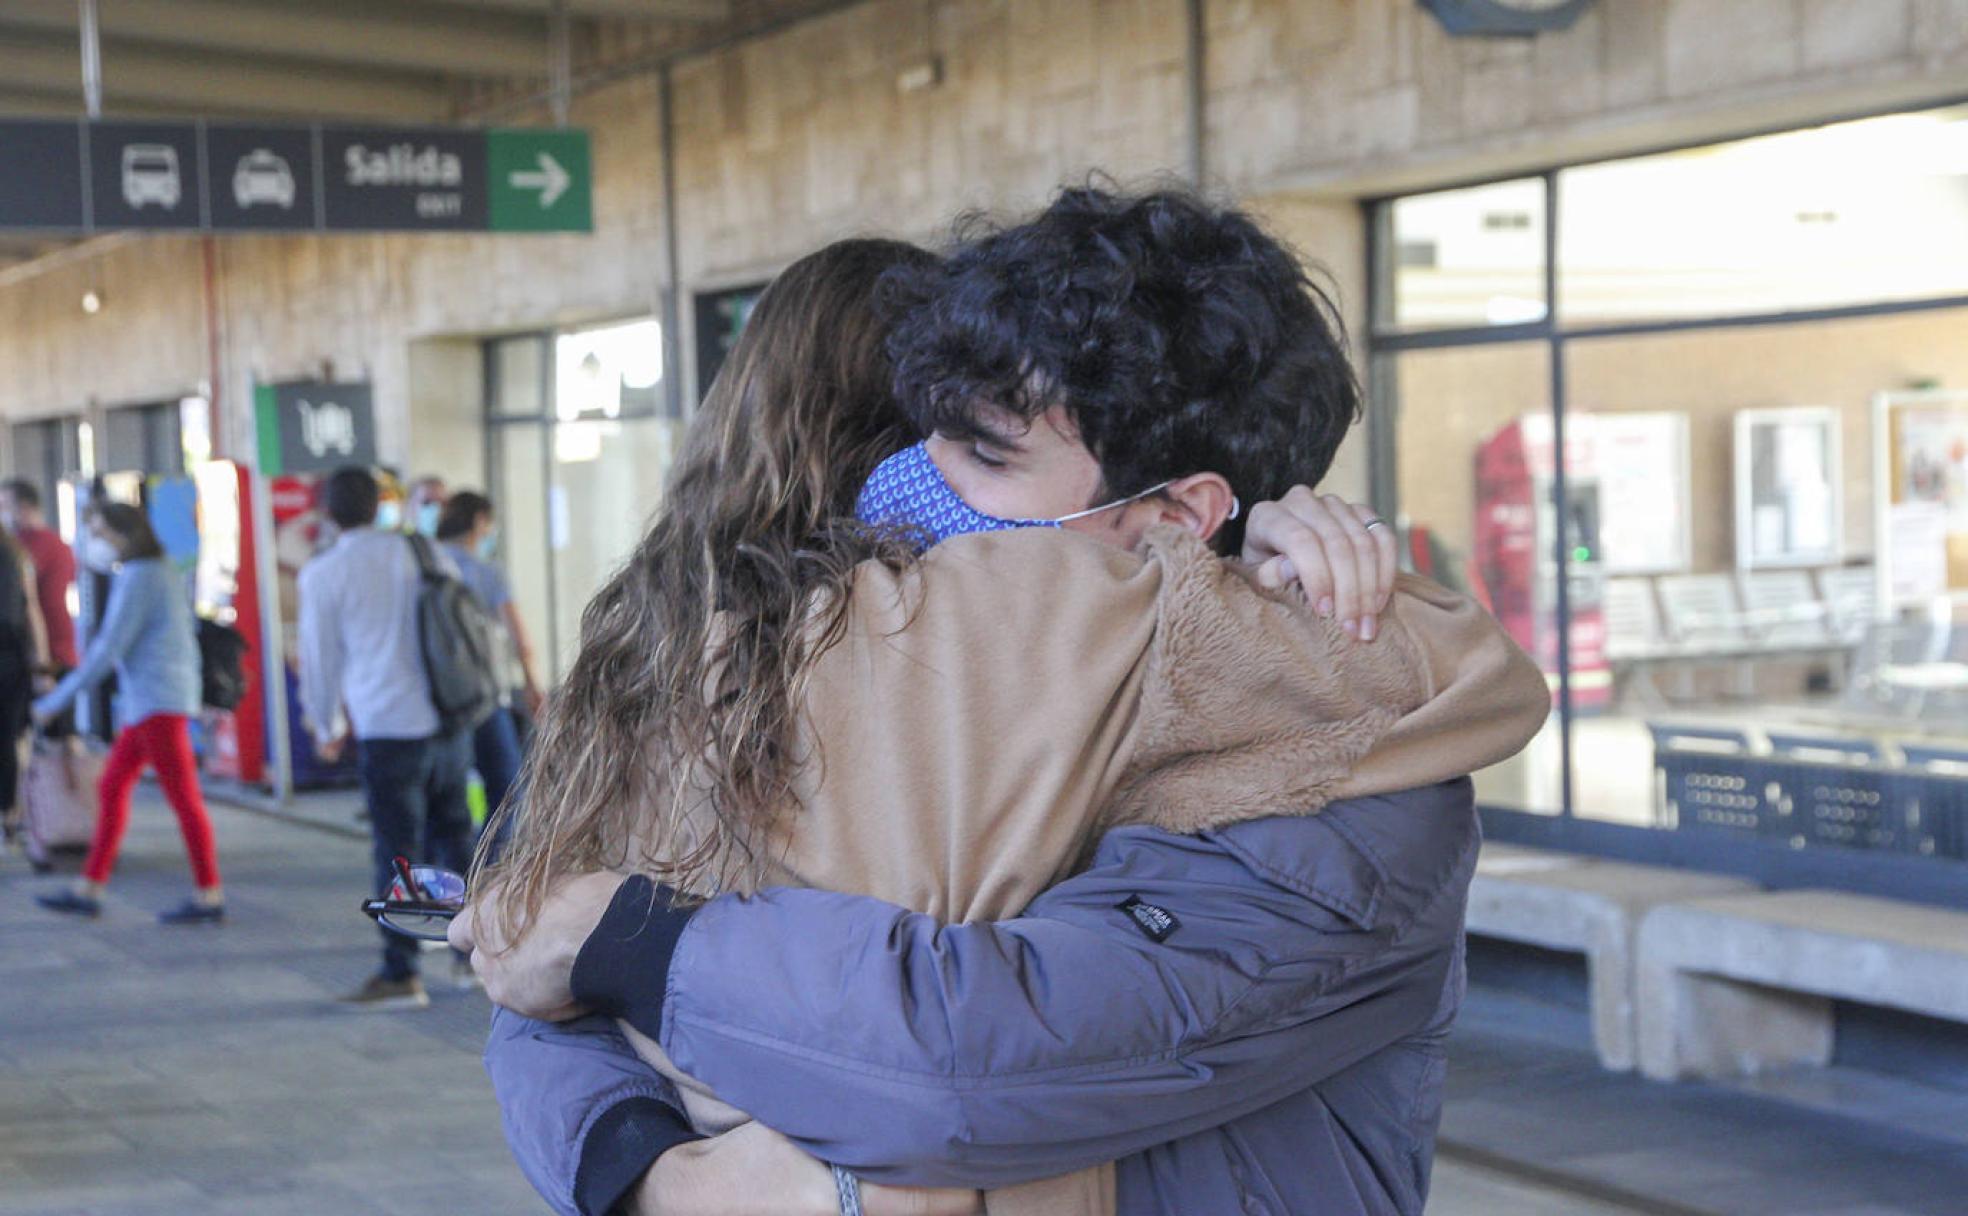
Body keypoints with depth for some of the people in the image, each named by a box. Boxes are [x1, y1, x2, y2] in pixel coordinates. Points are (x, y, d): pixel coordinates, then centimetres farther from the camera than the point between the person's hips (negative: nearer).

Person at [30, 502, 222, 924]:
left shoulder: (136, 578, -13)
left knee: (183, 797, -6)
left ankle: (209, 896, -3)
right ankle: (88, 891, 15)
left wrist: (55, 701, -11)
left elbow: (109, 648, -16)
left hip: (156, 701, -10)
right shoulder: (163, 573, 16)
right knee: (112, 788, 11)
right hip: (150, 701, 10)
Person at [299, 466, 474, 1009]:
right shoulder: (423, 553, 8)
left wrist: (326, 728, 18)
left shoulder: (323, 574, -4)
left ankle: (401, 975, 2)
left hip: (387, 728, -5)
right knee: (456, 842, 15)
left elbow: (320, 658, 2)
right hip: (449, 722, 5)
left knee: (398, 854, -1)